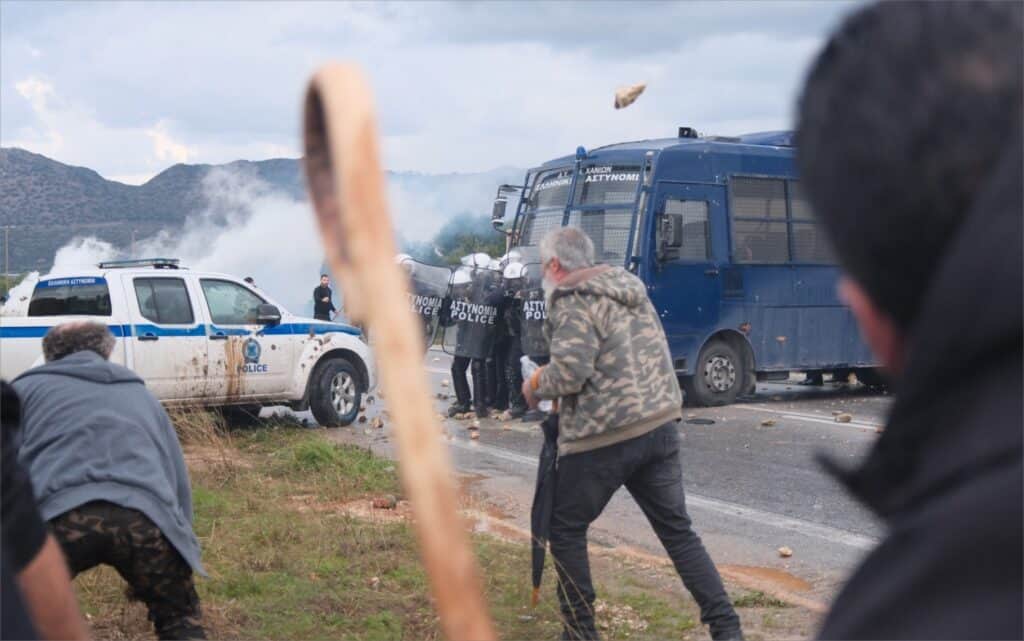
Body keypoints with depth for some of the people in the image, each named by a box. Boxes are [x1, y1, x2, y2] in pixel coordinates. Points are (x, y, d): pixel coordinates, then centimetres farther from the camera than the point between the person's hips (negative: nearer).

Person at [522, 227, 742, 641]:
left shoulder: (571, 300, -9)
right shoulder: (629, 289, 16)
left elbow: (569, 371, -19)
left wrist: (535, 386, 0)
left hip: (604, 436, -7)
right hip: (660, 425, 7)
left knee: (566, 529, 11)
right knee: (677, 530, 11)